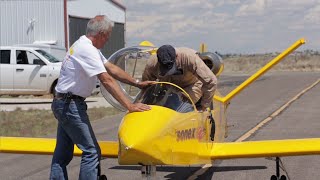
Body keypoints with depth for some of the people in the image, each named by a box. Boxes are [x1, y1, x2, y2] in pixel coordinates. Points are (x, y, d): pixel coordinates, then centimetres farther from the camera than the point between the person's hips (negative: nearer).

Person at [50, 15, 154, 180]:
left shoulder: (87, 46, 12)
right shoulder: (87, 50, -20)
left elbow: (112, 69, 17)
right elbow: (107, 80, -25)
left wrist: (137, 83, 17)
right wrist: (129, 106, -25)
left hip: (63, 104, 11)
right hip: (70, 105, -11)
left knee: (63, 153, 13)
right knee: (91, 151, -7)